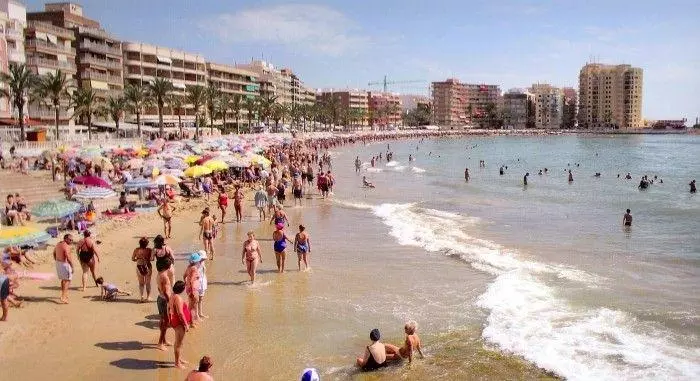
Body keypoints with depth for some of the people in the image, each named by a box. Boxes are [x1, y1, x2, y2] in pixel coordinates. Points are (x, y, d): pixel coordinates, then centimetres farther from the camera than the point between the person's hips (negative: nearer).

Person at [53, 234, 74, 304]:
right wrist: (72, 266, -17)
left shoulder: (58, 244, 9)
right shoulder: (67, 246, -21)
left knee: (63, 279, 24)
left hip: (58, 263, 9)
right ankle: (63, 298, -10)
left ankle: (64, 294, 36)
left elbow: (54, 253, 22)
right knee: (67, 280, -3)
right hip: (65, 264, -9)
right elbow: (68, 258, -25)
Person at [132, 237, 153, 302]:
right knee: (148, 283, 15)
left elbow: (132, 259, -3)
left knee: (141, 283, 16)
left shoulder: (136, 250, -8)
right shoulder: (149, 250, -14)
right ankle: (148, 296, 19)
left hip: (139, 267, 1)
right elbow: (152, 259, -14)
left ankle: (142, 296, 9)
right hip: (147, 267, -1)